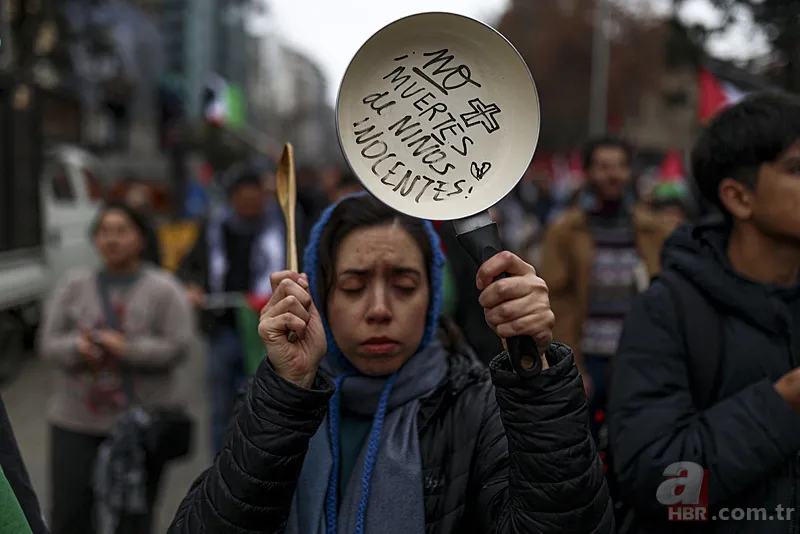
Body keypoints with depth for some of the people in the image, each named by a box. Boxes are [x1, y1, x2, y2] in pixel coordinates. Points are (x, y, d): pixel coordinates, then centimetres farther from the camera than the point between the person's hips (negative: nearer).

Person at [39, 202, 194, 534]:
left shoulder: (164, 289, 1)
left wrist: (127, 350, -21)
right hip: (76, 422, 2)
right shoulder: (73, 286, 9)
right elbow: (49, 343, 5)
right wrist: (78, 348, -17)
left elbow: (178, 346, -8)